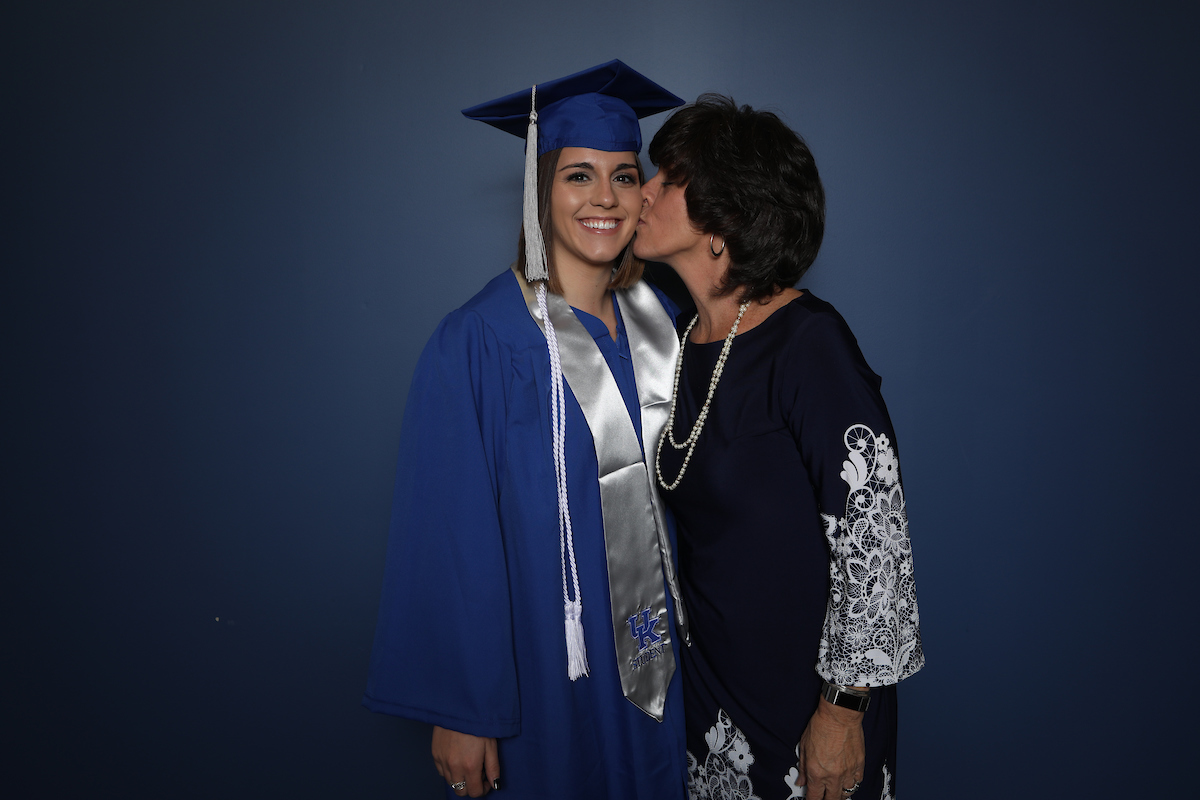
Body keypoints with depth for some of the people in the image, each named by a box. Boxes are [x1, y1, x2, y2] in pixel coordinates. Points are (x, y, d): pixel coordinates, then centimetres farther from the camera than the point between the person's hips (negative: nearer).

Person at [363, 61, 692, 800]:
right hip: (549, 674, -5)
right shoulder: (479, 344, -18)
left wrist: (698, 625, 7)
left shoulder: (657, 319, 0)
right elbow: (451, 536, -16)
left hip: (655, 656, 5)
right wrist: (460, 708, -13)